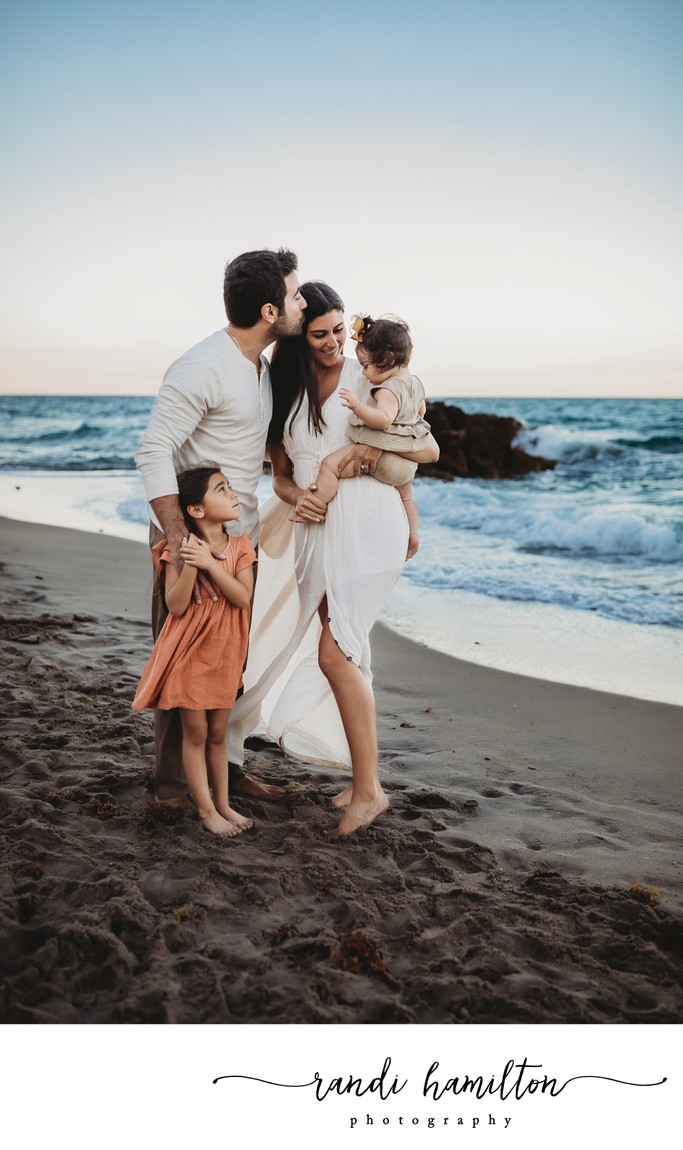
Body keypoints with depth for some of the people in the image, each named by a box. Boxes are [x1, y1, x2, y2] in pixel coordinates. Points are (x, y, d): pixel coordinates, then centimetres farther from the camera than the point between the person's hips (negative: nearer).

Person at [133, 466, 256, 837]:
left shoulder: (240, 547, -2)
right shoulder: (179, 549, -11)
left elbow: (243, 598, -14)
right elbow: (176, 606, -16)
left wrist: (210, 564, -24)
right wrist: (190, 566, -29)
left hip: (225, 655, 3)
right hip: (189, 654, -3)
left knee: (218, 734, 15)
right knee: (196, 733, 6)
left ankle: (223, 803, 28)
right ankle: (206, 810, 18)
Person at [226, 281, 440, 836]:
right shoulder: (286, 389, 14)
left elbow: (430, 449, 3)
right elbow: (281, 474, 14)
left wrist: (378, 447, -14)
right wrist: (295, 495, -8)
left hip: (366, 524, -5)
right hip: (315, 528, 5)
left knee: (335, 653, -13)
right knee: (344, 653, 7)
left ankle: (368, 790, -4)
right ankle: (364, 775, 19)